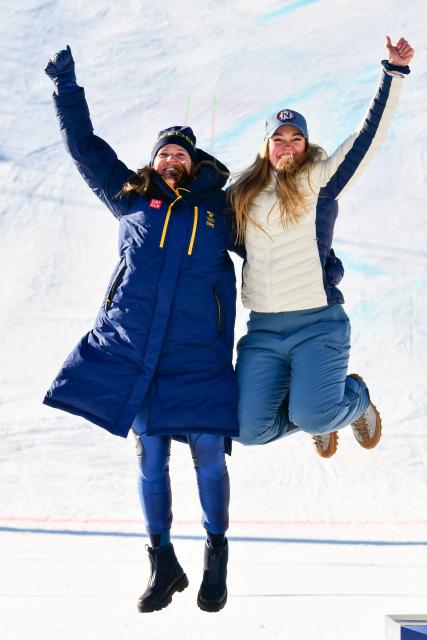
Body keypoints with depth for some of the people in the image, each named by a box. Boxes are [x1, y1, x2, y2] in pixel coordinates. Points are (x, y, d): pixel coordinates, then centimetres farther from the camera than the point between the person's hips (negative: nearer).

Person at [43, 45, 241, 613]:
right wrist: (67, 88, 18)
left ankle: (217, 554, 20)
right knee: (150, 459, 5)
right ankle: (163, 565, 20)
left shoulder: (220, 213, 12)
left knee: (208, 457, -2)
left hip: (198, 358, -1)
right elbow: (86, 148, 19)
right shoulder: (132, 198, 13)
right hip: (131, 351, 1)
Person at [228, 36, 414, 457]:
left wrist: (394, 72, -4)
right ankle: (319, 414, 25)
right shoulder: (244, 195, 15)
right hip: (262, 331, 4)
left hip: (318, 325, -4)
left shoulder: (321, 180, 5)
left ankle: (355, 399, 16)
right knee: (250, 430, -7)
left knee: (312, 417, -22)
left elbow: (369, 133, 0)